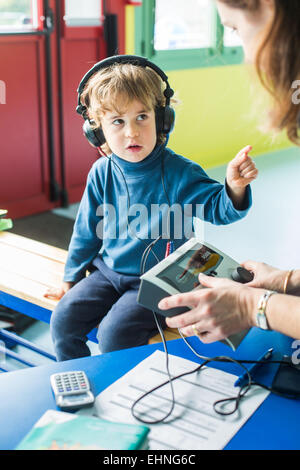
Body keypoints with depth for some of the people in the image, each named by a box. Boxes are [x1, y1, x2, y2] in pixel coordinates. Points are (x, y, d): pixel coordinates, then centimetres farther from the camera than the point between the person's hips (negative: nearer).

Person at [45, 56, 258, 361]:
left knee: (115, 333, -22)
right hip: (108, 271, 5)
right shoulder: (101, 173, -3)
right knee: (63, 319, -6)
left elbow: (218, 209, -17)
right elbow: (87, 230, 9)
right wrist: (71, 280, 15)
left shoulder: (177, 173, -15)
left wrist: (235, 186, -40)